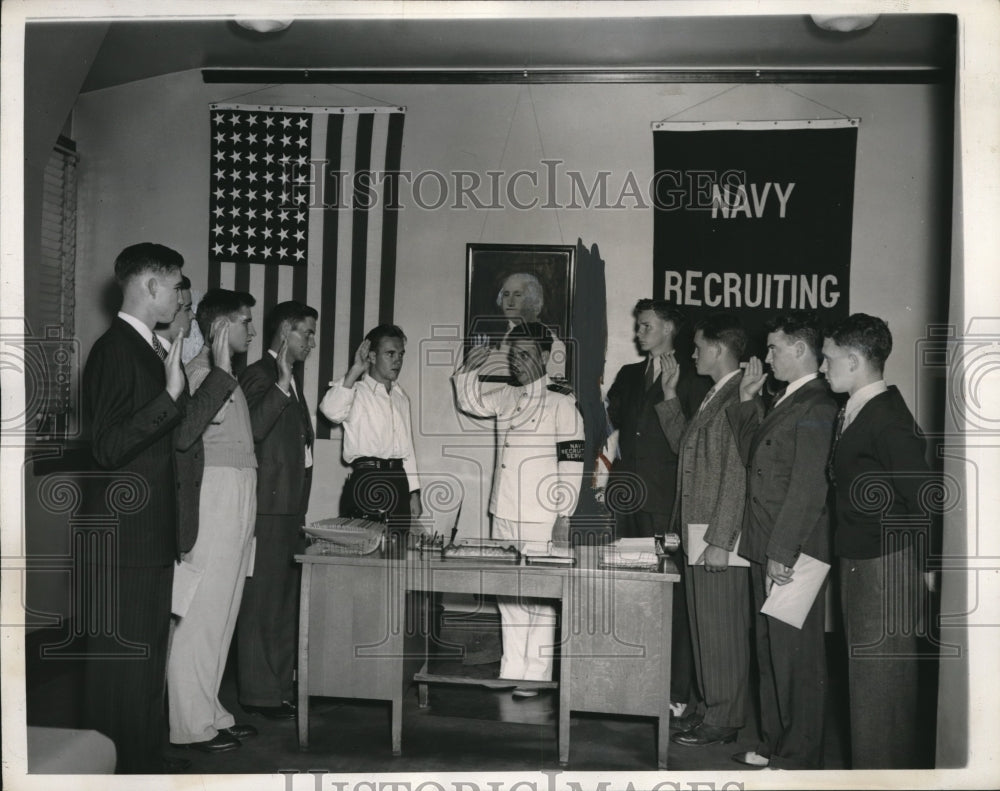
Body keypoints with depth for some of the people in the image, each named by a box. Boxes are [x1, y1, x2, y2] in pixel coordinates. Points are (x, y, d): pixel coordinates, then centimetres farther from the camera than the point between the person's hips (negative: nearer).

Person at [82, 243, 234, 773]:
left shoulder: (150, 350, 13)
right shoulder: (115, 350, -15)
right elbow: (107, 448, -23)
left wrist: (220, 372, 16)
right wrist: (170, 393, -30)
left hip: (155, 532, 10)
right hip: (126, 535, -10)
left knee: (150, 648, 18)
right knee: (122, 654, 0)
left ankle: (145, 757, 30)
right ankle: (117, 765, 13)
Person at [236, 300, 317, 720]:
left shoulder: (291, 379, 19)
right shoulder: (259, 375, -9)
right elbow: (251, 429, -24)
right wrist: (282, 384, -26)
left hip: (290, 507, 9)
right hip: (268, 507, -9)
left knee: (286, 599, 14)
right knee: (263, 601, -3)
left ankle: (280, 686, 23)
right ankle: (260, 693, 4)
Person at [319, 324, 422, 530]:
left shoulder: (401, 398, 20)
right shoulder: (357, 392, -1)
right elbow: (331, 410, -24)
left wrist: (414, 492, 17)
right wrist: (355, 371, -22)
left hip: (398, 481, 6)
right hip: (367, 480, -6)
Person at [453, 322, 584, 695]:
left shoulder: (561, 402, -7)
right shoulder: (508, 396, 12)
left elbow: (572, 461, -9)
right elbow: (472, 402, 19)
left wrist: (563, 512, -12)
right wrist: (469, 369, 1)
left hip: (541, 518, -7)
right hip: (504, 512, 7)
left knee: (538, 597, -2)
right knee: (507, 595, 13)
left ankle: (535, 674, 7)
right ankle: (511, 668, 23)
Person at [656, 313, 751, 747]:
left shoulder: (740, 398, -16)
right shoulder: (713, 395, 15)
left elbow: (737, 475, -20)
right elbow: (684, 444, 22)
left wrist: (719, 541, -20)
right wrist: (670, 396, 16)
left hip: (719, 534, -10)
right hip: (696, 531, 10)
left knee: (723, 628, 0)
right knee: (703, 624, 16)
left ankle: (723, 720, 11)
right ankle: (710, 706, 27)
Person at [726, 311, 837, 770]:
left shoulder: (816, 407, -16)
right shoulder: (784, 402, 15)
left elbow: (809, 488, -20)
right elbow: (752, 455, 19)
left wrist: (781, 553, -20)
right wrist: (747, 402, 12)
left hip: (792, 557, -9)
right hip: (767, 551, 10)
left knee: (797, 660, 2)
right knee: (770, 655, 17)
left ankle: (799, 759, 14)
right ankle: (774, 745, 30)